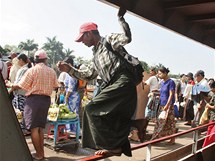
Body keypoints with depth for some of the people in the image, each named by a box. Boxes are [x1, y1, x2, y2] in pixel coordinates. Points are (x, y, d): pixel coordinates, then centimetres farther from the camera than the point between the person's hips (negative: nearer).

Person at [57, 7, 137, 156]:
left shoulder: (109, 40, 3)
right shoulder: (96, 55, 27)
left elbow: (127, 37, -17)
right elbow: (88, 75, 30)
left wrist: (120, 17, -11)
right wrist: (70, 69, 23)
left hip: (123, 83, -9)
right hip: (112, 86, 9)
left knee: (92, 109, -12)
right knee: (112, 117, 9)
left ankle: (112, 146, -7)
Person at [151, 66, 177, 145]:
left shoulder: (171, 82, -10)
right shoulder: (162, 82, 12)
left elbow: (171, 95, -15)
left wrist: (167, 106, -20)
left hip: (168, 105, -8)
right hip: (161, 105, 8)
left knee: (169, 122, -3)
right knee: (160, 122, 10)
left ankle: (172, 139, 7)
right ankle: (157, 138, 17)